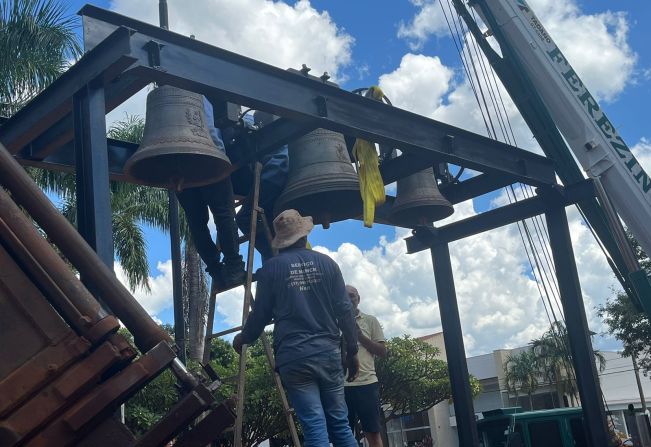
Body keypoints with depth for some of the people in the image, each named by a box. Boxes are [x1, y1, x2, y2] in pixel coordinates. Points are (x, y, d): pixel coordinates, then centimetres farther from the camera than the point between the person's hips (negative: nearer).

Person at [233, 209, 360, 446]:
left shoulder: (271, 268, 2)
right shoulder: (327, 263, 7)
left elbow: (261, 313, 7)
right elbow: (344, 310, 5)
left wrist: (243, 338, 25)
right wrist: (352, 351, 13)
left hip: (293, 357, -2)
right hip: (328, 352, 2)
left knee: (315, 426, -4)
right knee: (340, 424, 8)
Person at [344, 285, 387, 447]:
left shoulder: (370, 320, 11)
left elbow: (382, 351, 6)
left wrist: (360, 336, -4)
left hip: (367, 383, -1)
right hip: (341, 385, 1)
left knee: (373, 433, -2)